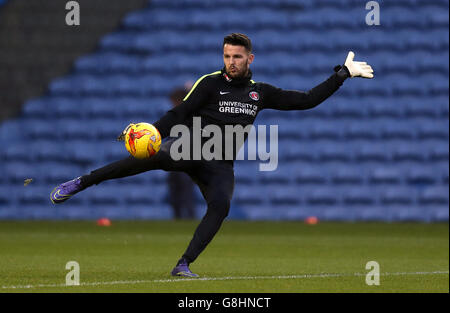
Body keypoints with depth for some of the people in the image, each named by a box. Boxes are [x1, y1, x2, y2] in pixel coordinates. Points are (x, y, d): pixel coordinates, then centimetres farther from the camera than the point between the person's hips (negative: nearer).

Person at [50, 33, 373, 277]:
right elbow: (180, 113, -8)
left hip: (220, 165, 4)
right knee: (155, 156, -34)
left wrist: (343, 74, 13)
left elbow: (306, 100, 15)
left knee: (221, 206, -26)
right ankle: (82, 183, -30)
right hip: (189, 147, -4)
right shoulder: (210, 84, -1)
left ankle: (184, 265, -21)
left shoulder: (260, 93, 12)